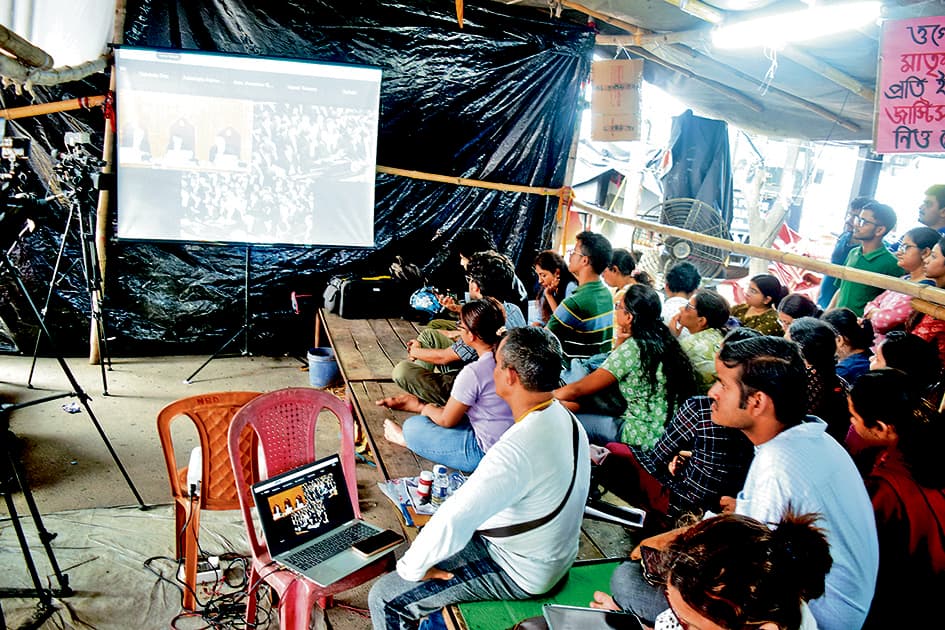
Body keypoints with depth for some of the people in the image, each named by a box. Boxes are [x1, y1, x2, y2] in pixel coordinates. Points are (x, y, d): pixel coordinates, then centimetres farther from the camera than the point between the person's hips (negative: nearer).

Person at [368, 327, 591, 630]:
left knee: (385, 597, -4)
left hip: (519, 574, -9)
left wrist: (412, 567, -21)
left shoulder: (518, 449, -36)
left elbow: (451, 523, -39)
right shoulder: (564, 418, -6)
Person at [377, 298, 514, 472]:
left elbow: (446, 420, -13)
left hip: (485, 454, -8)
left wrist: (425, 408, 8)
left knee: (413, 427, 3)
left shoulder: (473, 373, -26)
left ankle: (406, 439, 33)